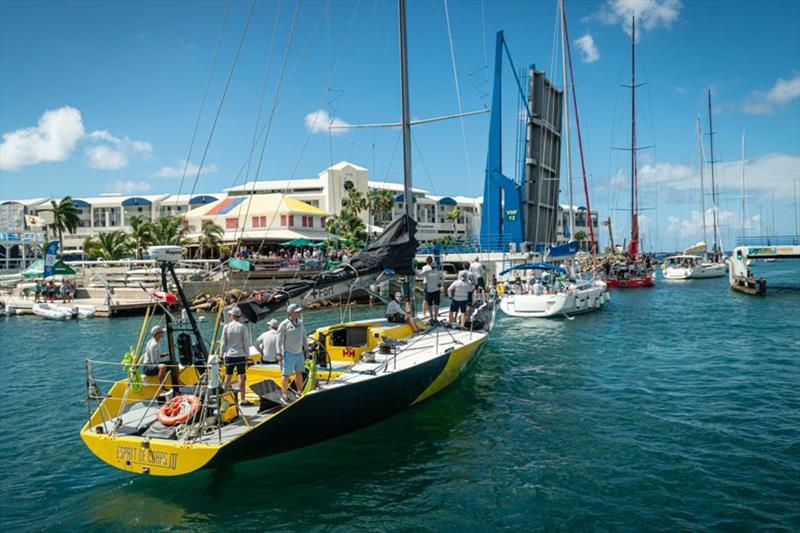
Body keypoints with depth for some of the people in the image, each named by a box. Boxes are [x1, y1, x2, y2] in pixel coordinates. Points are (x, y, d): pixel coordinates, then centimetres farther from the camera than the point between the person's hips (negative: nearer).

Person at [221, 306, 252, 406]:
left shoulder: (226, 327, -1)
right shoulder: (243, 327, -5)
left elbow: (223, 343, 3)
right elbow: (246, 343, -3)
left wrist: (222, 355, 12)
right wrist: (247, 355, 6)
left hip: (229, 355, 2)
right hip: (240, 355, -2)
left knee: (228, 377, 13)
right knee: (241, 377, 0)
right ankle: (242, 399, -1)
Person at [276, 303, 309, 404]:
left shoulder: (300, 322, 9)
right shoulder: (284, 324, -12)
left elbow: (303, 337, 17)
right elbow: (279, 340, -11)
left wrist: (306, 349, 14)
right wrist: (279, 354, -14)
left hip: (299, 353, 7)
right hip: (288, 353, -7)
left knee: (299, 373, 14)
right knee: (286, 374, 0)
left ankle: (300, 392, 26)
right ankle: (285, 395, 9)